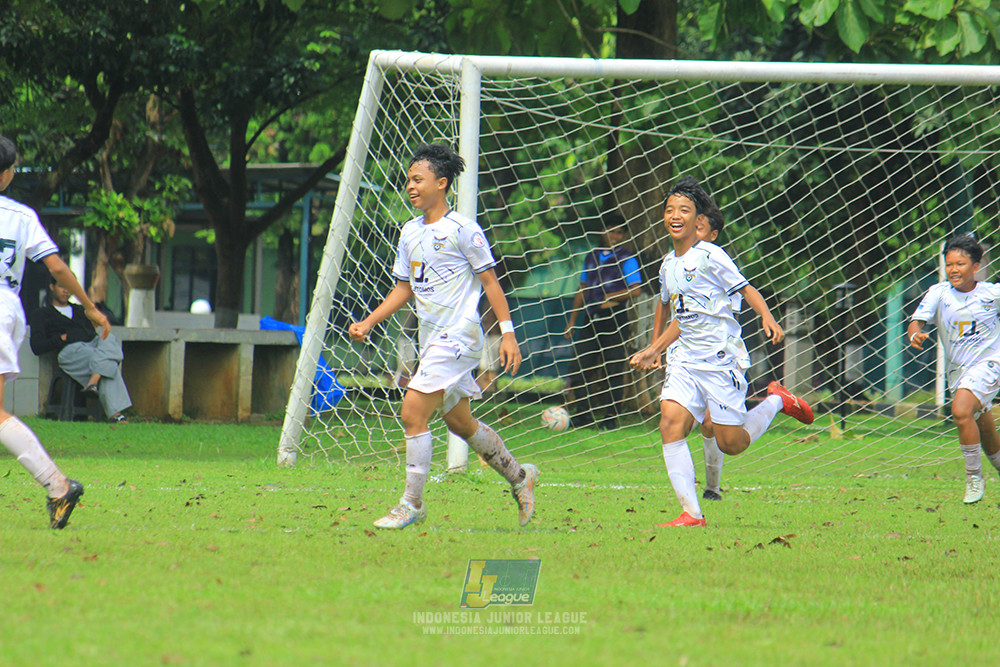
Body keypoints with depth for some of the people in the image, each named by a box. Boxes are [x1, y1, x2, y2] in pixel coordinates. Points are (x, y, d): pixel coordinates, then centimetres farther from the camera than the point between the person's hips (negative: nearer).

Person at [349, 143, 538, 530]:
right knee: (459, 423, 16)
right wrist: (368, 323, 9)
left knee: (413, 413, -16)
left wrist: (507, 333, -10)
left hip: (459, 336, -8)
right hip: (431, 340, 8)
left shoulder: (463, 230, -10)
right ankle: (518, 477, 35)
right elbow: (404, 289, 19)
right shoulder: (410, 233, 11)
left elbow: (489, 282, -7)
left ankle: (412, 504, -8)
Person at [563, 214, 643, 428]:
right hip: (591, 319, 5)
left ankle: (611, 416, 2)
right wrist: (572, 320, 17)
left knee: (614, 368, -4)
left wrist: (612, 297, -15)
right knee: (583, 365, 1)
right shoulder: (592, 257, 15)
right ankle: (583, 413, 7)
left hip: (615, 319, -5)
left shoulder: (626, 258, -1)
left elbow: (636, 289, -9)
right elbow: (583, 289, 20)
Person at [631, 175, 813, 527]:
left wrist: (767, 318, -22)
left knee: (731, 444, -3)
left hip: (722, 357, -6)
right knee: (671, 424, -15)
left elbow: (746, 289, -5)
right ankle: (691, 514, -14)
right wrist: (654, 350, 25)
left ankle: (776, 401, 25)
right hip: (686, 359, 6)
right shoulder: (668, 265, 13)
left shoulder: (710, 257, -8)